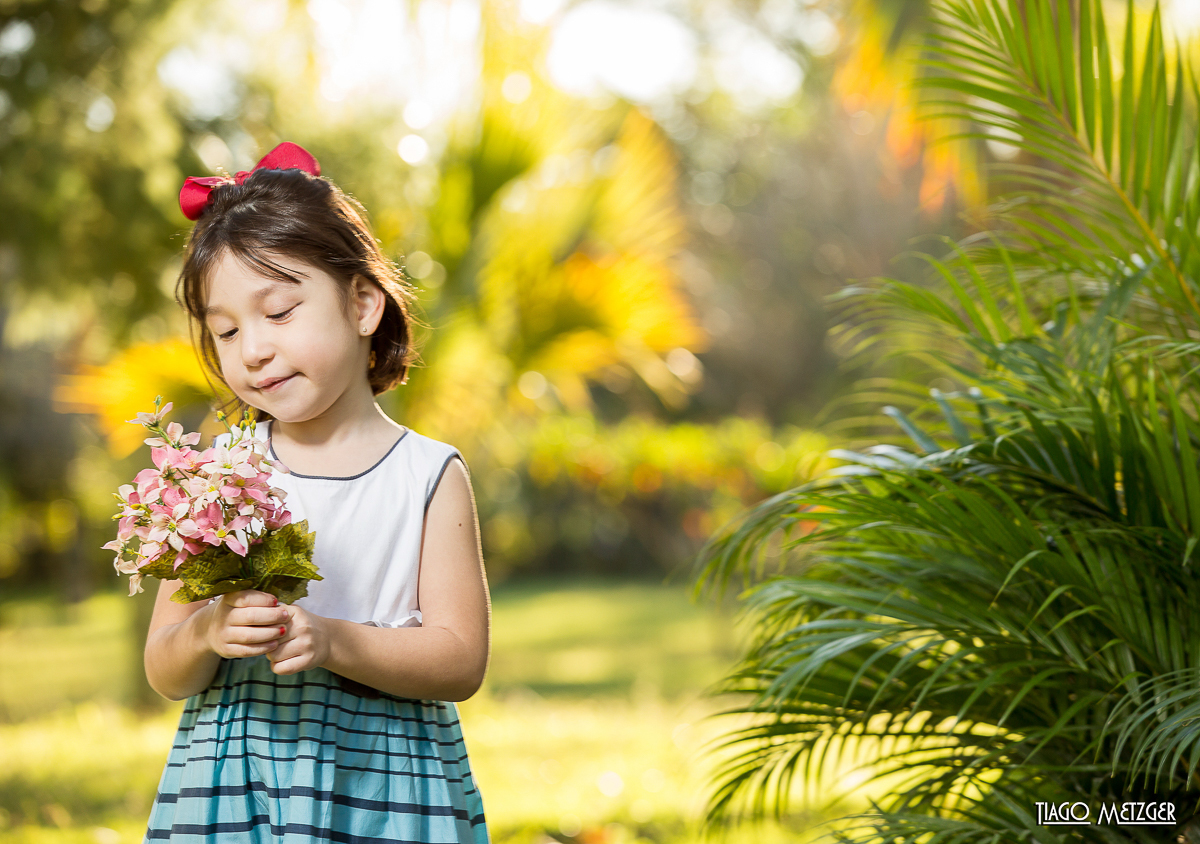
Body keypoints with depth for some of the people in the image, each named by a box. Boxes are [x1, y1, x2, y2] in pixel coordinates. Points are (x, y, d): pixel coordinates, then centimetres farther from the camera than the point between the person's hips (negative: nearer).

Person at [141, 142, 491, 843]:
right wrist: (206, 634, -19)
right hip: (232, 785, 1)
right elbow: (166, 675, 2)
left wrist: (332, 642, -20)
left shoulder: (430, 476, -2)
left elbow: (462, 661, -7)